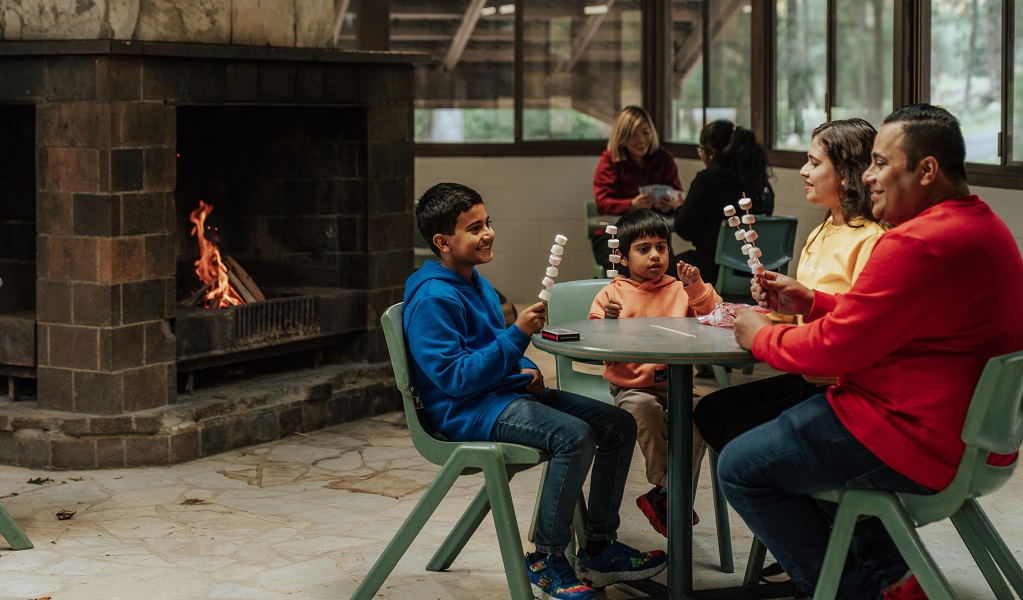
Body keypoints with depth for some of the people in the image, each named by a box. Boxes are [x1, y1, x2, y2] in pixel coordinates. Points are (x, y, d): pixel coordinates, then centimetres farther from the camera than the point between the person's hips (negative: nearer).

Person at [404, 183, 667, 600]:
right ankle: (545, 560, -17)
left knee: (619, 425, 2)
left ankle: (599, 549, 10)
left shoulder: (477, 284, 15)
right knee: (574, 435, -31)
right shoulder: (432, 299, -16)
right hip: (466, 410, -10)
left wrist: (527, 370, 7)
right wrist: (518, 334, -24)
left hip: (507, 392, 10)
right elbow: (455, 378, -22)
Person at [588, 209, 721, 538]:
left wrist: (696, 287, -12)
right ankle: (670, 493, -18)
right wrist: (607, 322, -20)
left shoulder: (680, 291, 12)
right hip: (630, 385, -2)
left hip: (675, 384, 2)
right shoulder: (611, 294, 6)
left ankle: (661, 495, -16)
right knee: (645, 409, -35)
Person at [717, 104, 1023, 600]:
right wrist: (810, 301, 12)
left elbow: (834, 349, -20)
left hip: (924, 445, -11)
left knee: (740, 468, -3)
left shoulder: (915, 246, -25)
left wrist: (761, 336, -2)